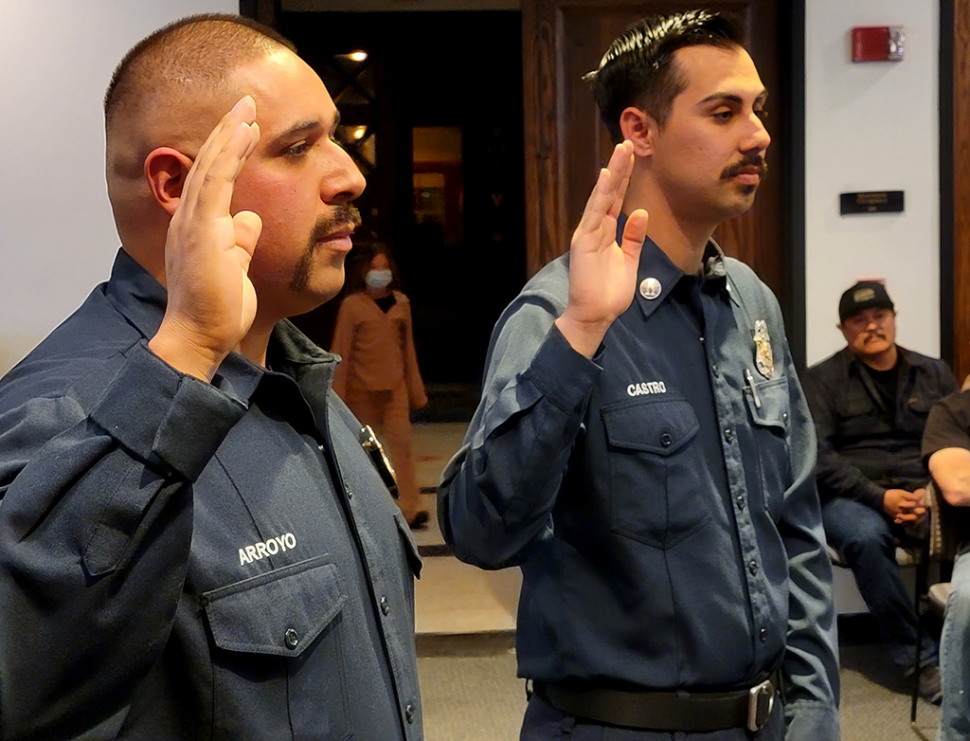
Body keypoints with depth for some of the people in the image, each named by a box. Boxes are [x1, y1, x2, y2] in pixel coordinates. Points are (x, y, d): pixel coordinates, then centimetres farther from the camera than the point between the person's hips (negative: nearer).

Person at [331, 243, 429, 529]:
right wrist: (338, 392, -6)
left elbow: (407, 346, 10)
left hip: (395, 386, 2)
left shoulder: (401, 302, 4)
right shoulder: (352, 305, -6)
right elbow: (341, 351, -4)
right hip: (362, 388, -2)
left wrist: (415, 386, 11)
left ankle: (410, 508, -11)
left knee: (402, 443, -9)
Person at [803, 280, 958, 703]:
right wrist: (879, 497, -16)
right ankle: (921, 658, -25)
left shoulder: (934, 374, 15)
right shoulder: (823, 380, 5)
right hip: (853, 497, -2)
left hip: (924, 494, 2)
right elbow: (817, 454, -5)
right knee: (865, 538, -36)